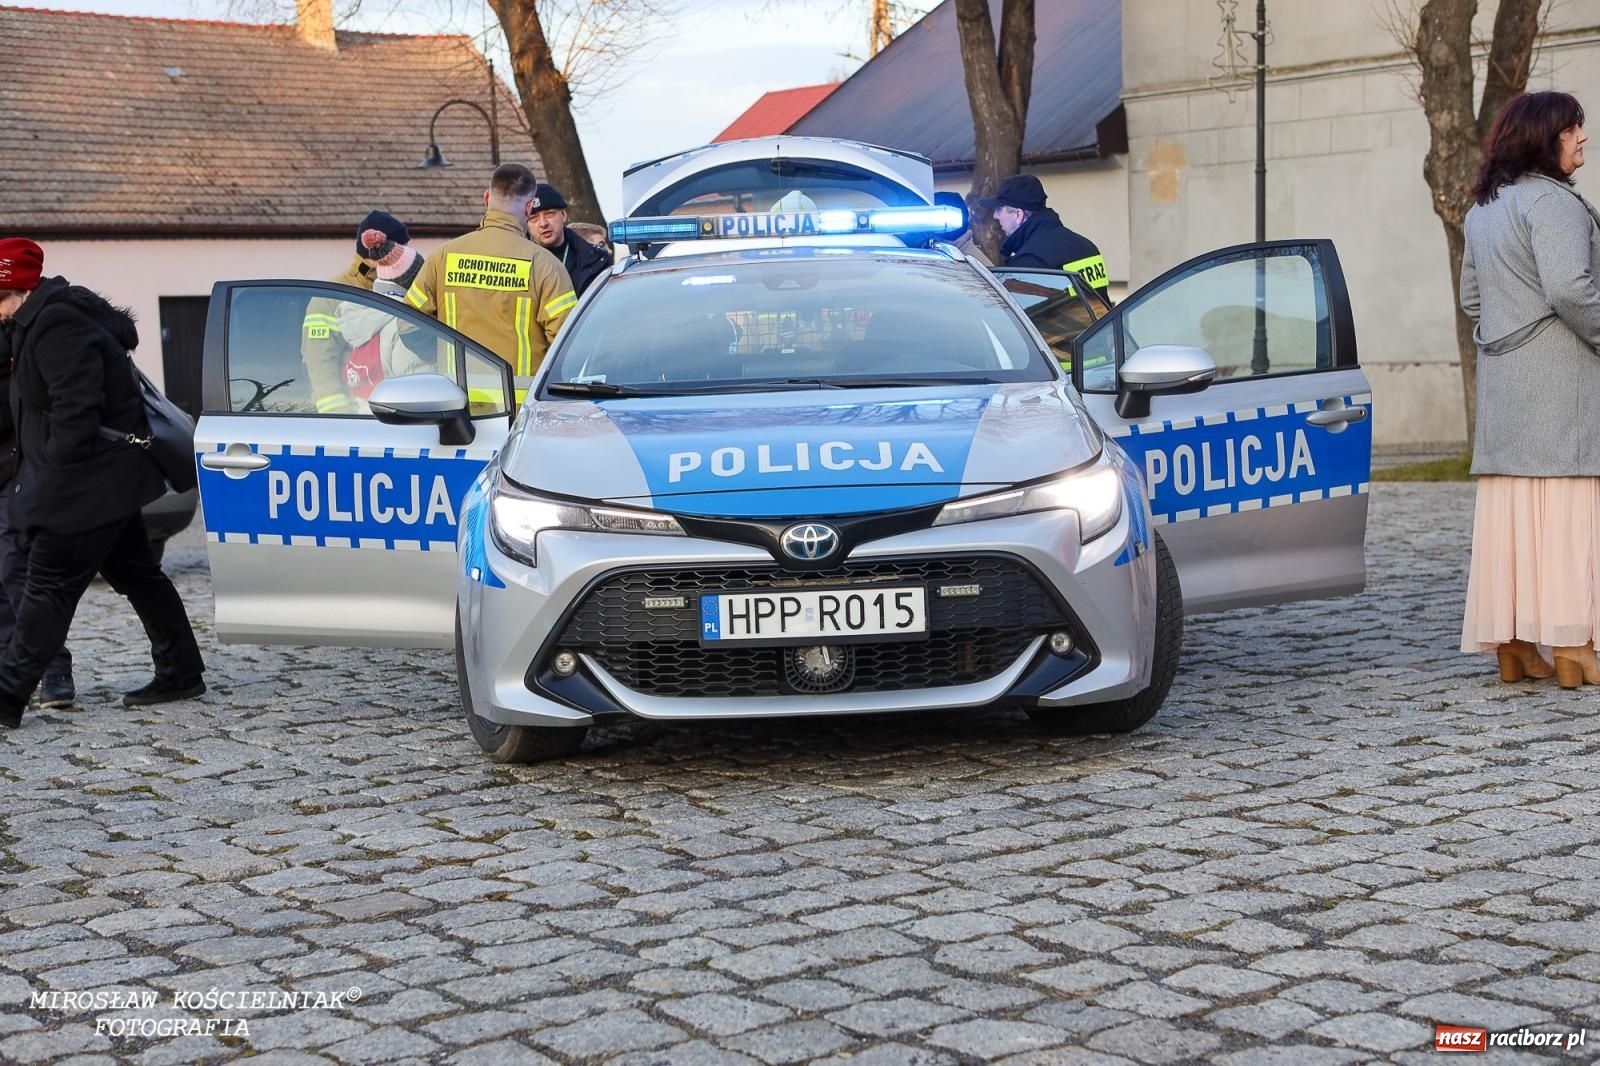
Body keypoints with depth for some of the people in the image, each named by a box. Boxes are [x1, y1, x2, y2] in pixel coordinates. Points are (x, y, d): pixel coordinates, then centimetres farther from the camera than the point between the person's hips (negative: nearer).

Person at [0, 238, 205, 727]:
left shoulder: (55, 327, -22)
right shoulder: (43, 318, 11)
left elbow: (74, 410, -26)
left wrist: (58, 463, -15)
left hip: (85, 484, -11)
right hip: (108, 482, 11)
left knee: (49, 586, -7)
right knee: (136, 573, 15)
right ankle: (180, 673, 23)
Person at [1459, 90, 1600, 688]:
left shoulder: (1483, 209, 17)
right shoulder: (1552, 201, -12)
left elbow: (1472, 296, 23)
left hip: (1502, 380, 9)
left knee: (1509, 505, 7)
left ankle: (1510, 644, 8)